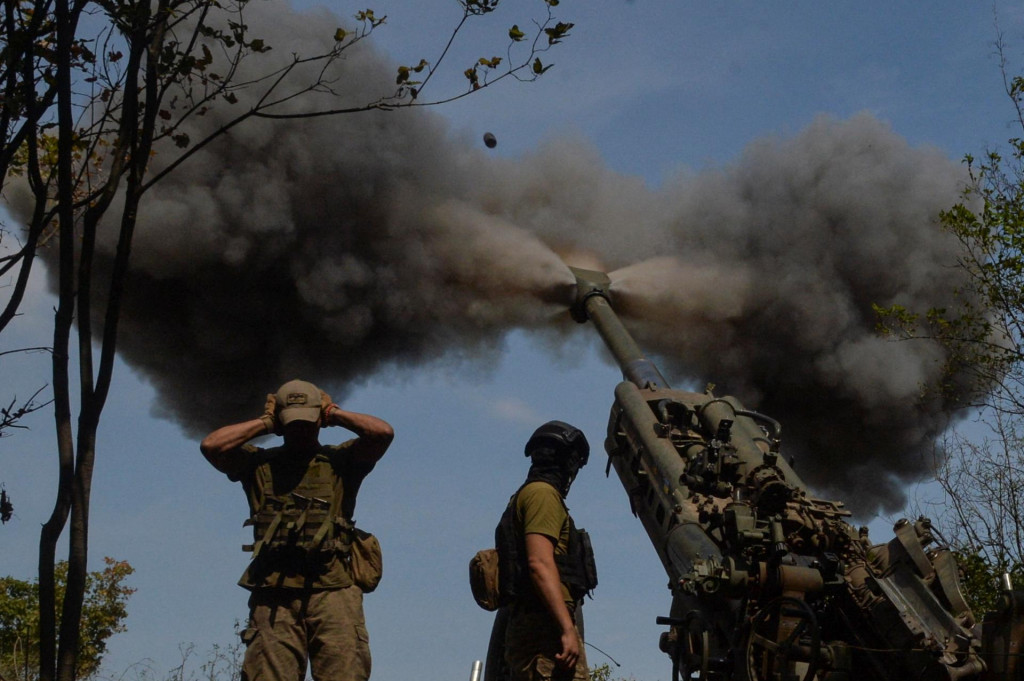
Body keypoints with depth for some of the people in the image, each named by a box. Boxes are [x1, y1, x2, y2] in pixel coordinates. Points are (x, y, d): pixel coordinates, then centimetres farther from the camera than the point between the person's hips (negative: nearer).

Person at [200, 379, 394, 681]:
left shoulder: (341, 460, 17)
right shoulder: (259, 463, 20)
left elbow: (383, 433, 0)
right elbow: (211, 445, 4)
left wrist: (335, 413, 13)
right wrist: (264, 423, 13)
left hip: (333, 590, -1)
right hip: (273, 593, 1)